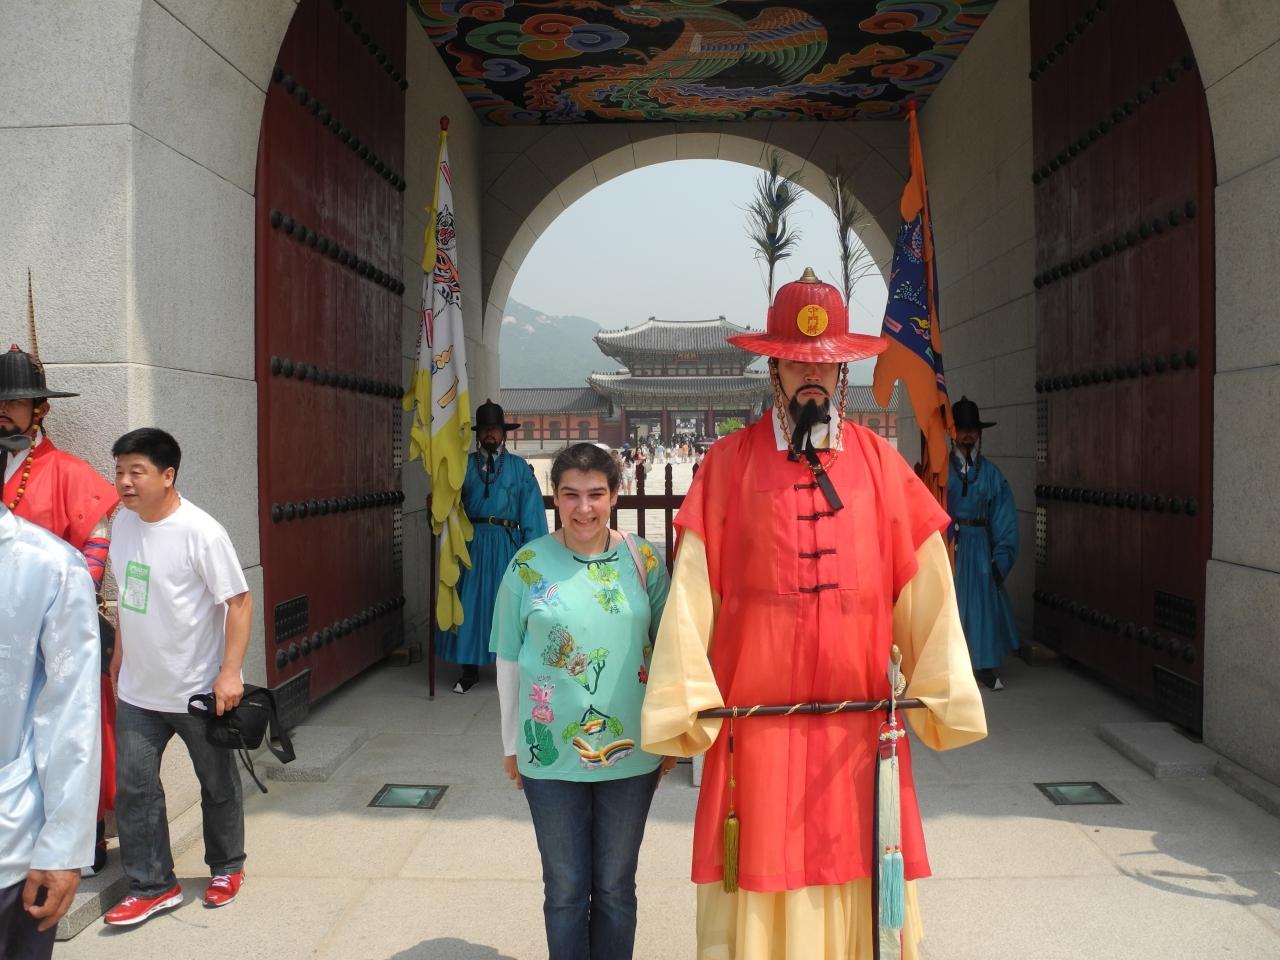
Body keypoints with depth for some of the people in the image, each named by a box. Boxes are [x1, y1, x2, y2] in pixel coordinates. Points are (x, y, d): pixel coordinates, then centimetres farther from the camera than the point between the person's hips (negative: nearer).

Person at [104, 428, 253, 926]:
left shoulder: (201, 532, -20)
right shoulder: (123, 522, 1)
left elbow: (239, 602, -18)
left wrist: (229, 672, -22)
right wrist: (119, 654, 18)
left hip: (198, 691, -5)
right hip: (138, 690, 6)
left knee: (218, 786, 13)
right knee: (133, 787, 7)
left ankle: (227, 868, 34)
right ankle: (153, 886, 23)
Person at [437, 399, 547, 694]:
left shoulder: (519, 467, 5)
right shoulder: (464, 465, 9)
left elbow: (531, 511, 0)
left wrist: (532, 548, -6)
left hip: (507, 544, -1)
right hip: (472, 542, 1)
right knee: (470, 601, 3)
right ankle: (470, 670, 14)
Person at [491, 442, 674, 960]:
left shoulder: (644, 560, -5)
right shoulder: (529, 564, -7)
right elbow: (508, 660, 1)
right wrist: (511, 743, 6)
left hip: (631, 752, 1)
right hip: (550, 754, 0)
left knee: (615, 888, 15)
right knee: (565, 889, 14)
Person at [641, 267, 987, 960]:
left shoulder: (881, 465, 5)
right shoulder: (727, 464, 0)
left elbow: (925, 591, 4)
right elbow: (693, 592, -4)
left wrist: (943, 697, 2)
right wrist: (683, 705, -8)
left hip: (861, 726, 2)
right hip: (756, 721, -1)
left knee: (863, 892, 10)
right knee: (754, 893, 7)